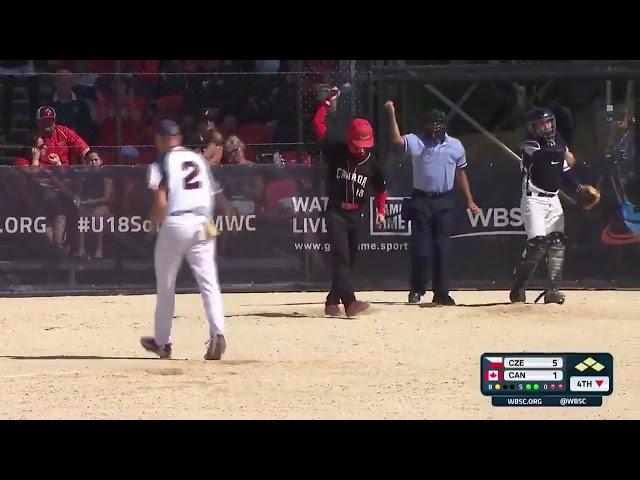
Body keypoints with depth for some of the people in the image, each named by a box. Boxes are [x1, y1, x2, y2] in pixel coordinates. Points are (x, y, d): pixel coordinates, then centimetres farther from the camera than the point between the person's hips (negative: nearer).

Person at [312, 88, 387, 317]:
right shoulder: (335, 152, -7)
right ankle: (349, 302, -27)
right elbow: (318, 124, -8)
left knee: (349, 260, 10)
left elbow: (381, 189, 15)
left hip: (356, 214, 5)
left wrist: (380, 211, 4)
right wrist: (328, 102, -13)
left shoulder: (372, 163, 1)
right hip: (335, 212, -5)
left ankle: (333, 301, 22)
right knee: (341, 256, -16)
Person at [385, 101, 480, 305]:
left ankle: (441, 293, 2)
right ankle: (417, 290, 13)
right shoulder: (416, 142, -4)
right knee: (420, 247, -1)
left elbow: (460, 173, 12)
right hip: (421, 201, -1)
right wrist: (392, 113, -33)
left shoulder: (455, 146, 4)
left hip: (445, 202, 1)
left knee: (443, 248, -1)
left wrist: (470, 201, 12)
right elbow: (397, 139, -23)